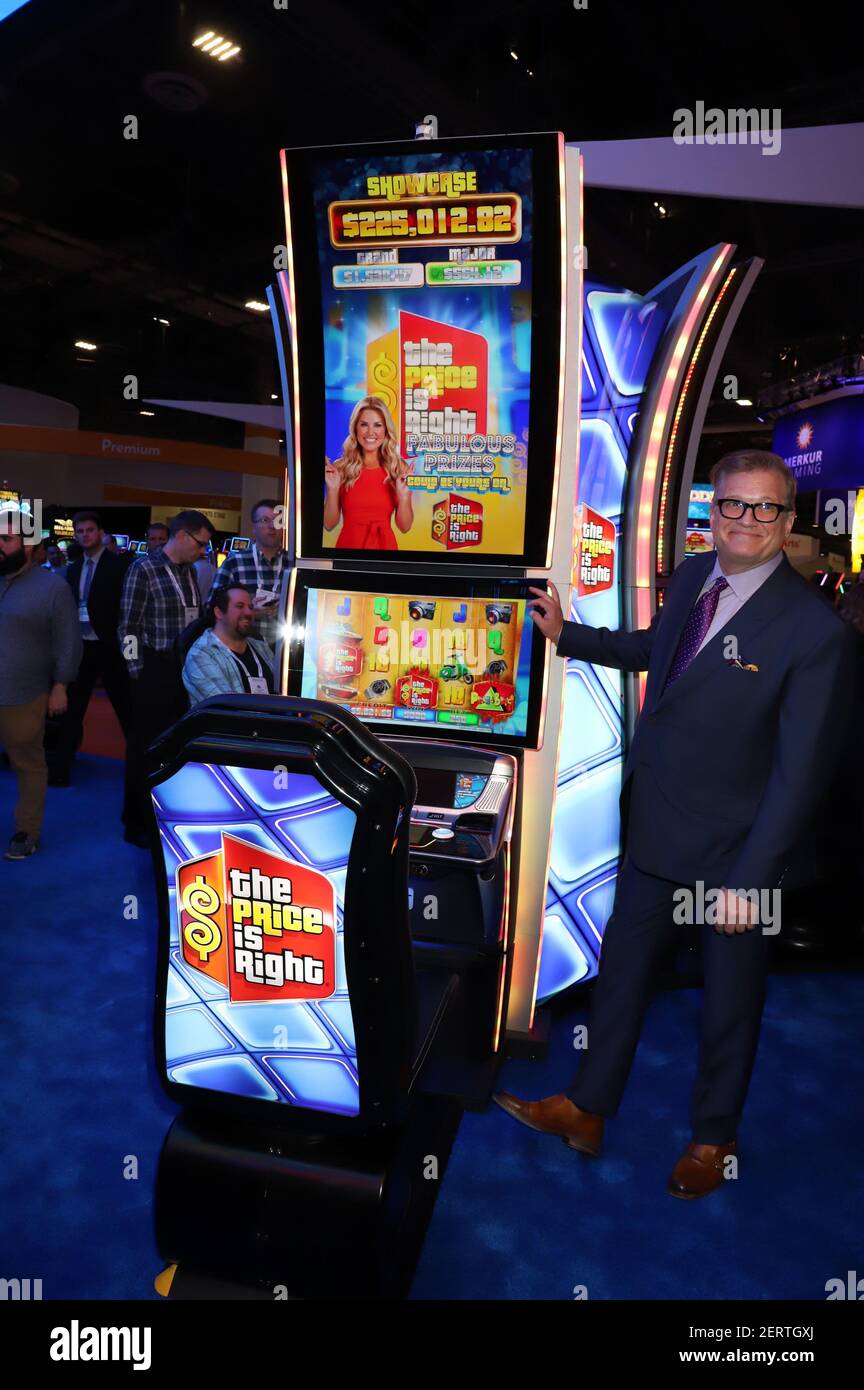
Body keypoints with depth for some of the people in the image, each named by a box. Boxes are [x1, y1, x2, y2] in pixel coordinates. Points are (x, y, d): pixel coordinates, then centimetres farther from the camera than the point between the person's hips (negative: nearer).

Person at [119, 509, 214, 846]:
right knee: (147, 747, 3)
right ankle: (138, 824, 16)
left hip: (186, 668, 7)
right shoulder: (143, 568, -11)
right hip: (155, 670, -7)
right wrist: (138, 673, -12)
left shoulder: (188, 570, 11)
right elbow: (129, 627, -11)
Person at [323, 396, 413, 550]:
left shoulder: (399, 468, -3)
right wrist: (332, 489, -16)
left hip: (384, 544, 1)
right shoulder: (340, 467, -5)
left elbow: (404, 527, -1)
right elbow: (329, 524, -3)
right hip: (348, 544, -1)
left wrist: (403, 495, -16)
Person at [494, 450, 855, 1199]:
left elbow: (800, 770, -21)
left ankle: (714, 1136, 42)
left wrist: (751, 878, -21)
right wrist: (564, 632, 17)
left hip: (733, 847, -6)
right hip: (656, 827, 6)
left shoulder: (814, 631, -22)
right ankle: (587, 1109, 38)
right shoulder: (692, 575, -1)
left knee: (730, 997, 17)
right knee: (622, 967, 18)